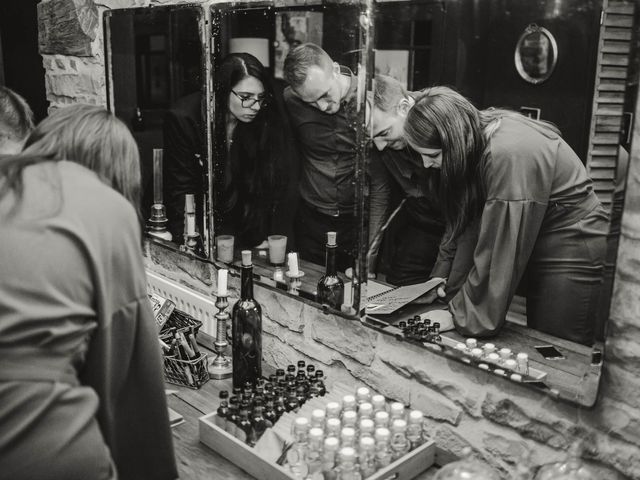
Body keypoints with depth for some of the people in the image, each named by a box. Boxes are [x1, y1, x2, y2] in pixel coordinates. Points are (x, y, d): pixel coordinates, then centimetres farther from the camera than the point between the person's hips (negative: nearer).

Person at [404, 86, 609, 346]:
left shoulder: (511, 155, -30)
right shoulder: (479, 133, -4)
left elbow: (501, 254, -28)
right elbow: (465, 221, 2)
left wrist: (461, 317, -20)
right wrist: (441, 278, -1)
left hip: (573, 258, -8)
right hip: (542, 253, 8)